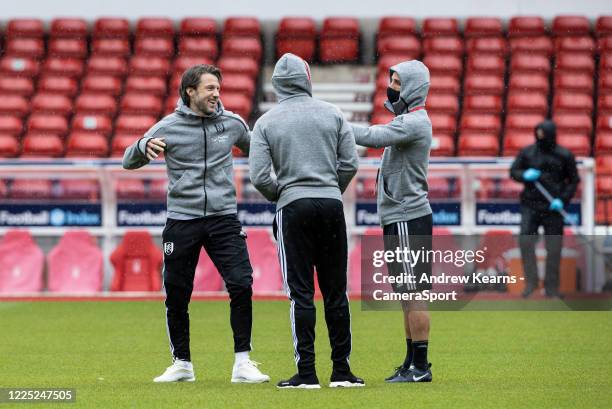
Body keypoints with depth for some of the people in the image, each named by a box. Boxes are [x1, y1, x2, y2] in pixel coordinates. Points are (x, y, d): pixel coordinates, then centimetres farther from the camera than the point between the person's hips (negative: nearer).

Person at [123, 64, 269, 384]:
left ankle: (242, 364, -4)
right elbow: (128, 162, 4)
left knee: (241, 286, -12)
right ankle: (182, 364, 22)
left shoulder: (232, 123, 4)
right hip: (182, 221, -1)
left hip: (223, 218, 1)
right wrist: (144, 146, -18)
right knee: (176, 296, 5)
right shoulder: (169, 127, -2)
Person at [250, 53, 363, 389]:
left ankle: (306, 371, -4)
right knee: (336, 292, 7)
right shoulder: (332, 114, 4)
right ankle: (342, 370, 9)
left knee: (301, 293, 0)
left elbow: (259, 176, -6)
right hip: (332, 205, 2)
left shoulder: (267, 122, 0)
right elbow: (350, 164, 2)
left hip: (294, 208, -2)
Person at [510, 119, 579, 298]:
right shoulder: (527, 152, 4)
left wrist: (563, 199, -9)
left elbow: (573, 180, 5)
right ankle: (530, 281, -3)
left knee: (554, 248, 1)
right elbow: (513, 172, 10)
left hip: (553, 208, -1)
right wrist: (525, 175, -13)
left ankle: (552, 287, 10)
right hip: (530, 205, 1)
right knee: (525, 241, -13)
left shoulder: (565, 156, 0)